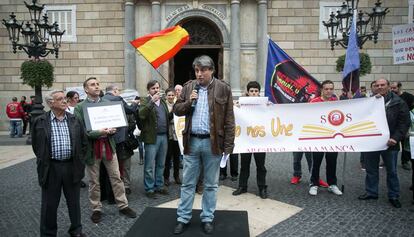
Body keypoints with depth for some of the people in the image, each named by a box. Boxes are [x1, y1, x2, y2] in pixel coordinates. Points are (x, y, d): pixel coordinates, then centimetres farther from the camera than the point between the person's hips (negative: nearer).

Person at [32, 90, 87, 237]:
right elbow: (35, 144, 6)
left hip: (72, 166, 2)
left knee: (74, 201, 14)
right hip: (50, 168, -2)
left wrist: (78, 159, 7)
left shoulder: (75, 120, 4)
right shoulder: (40, 121, -2)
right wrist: (44, 160, 5)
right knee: (49, 204, 9)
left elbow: (83, 142, 10)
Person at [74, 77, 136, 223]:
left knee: (116, 177, 9)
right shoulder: (80, 107, -4)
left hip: (108, 145, 3)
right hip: (91, 147, -3)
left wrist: (112, 130, -11)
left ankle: (123, 205, 20)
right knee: (94, 181, 9)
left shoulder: (108, 103, 8)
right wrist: (98, 133, -21)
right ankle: (96, 209, 23)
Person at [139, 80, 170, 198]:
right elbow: (141, 114, -22)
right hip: (152, 137, -6)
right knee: (150, 166, 1)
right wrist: (152, 101, -25)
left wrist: (173, 113, 3)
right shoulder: (145, 101, -4)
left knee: (161, 164, 15)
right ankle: (149, 189, 11)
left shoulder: (162, 101, 17)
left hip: (164, 136, 6)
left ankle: (159, 186, 26)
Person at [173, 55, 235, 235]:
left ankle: (207, 219, 25)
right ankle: (183, 218, 24)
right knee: (187, 183, 11)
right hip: (192, 141, 2)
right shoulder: (188, 87, 6)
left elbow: (229, 120, -4)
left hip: (212, 142, -2)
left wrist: (228, 146, -8)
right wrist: (188, 102, -12)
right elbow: (177, 110, 8)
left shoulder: (223, 89, -3)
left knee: (211, 185, 10)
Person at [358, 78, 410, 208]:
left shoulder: (399, 103, -3)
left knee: (392, 171, 10)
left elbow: (404, 123, -6)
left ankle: (393, 196, 24)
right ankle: (371, 192, 27)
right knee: (371, 169, 13)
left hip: (389, 144, -2)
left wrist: (395, 138, -17)